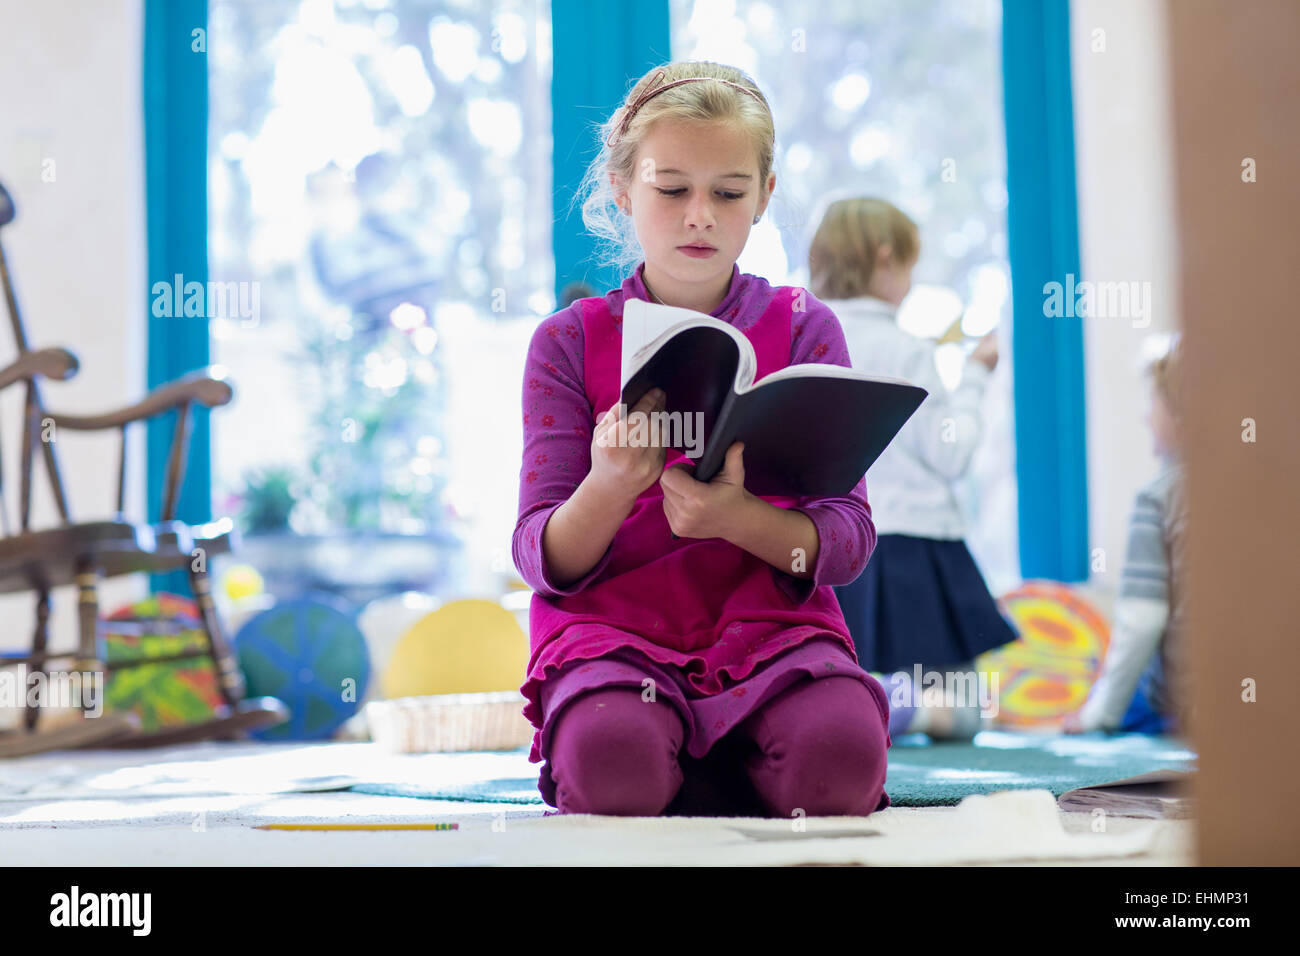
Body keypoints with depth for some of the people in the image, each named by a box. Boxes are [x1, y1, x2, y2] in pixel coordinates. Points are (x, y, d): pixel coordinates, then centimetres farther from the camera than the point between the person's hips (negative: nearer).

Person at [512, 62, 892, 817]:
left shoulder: (804, 329, 6)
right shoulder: (570, 342, 6)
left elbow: (848, 541, -3)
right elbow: (544, 562, -1)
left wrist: (737, 517, -24)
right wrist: (610, 489, -23)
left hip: (773, 624, 1)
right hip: (610, 626, 0)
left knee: (840, 755, -32)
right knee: (614, 762, -35)